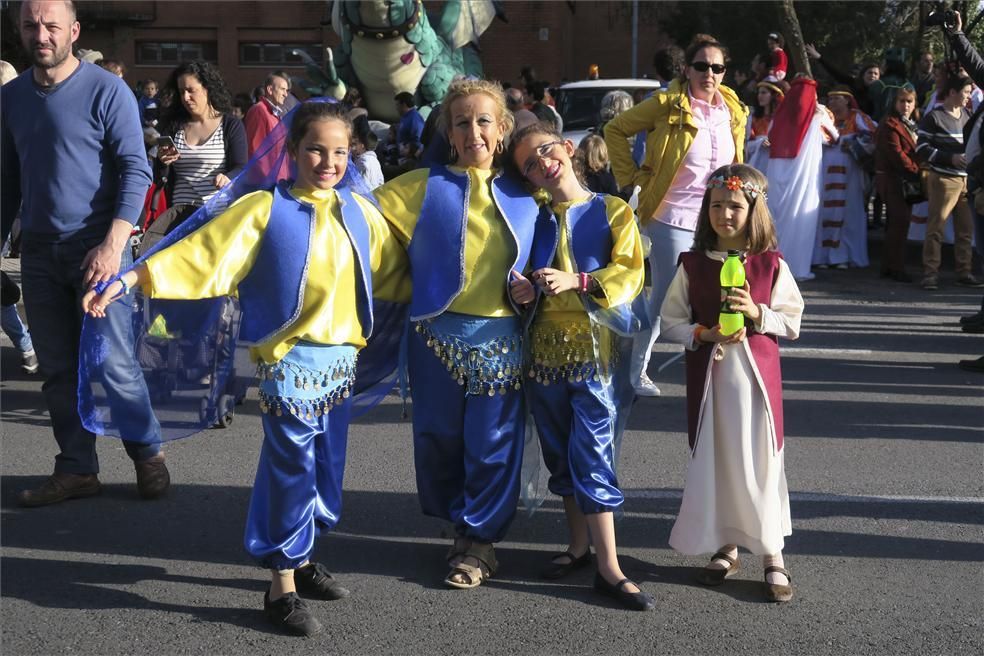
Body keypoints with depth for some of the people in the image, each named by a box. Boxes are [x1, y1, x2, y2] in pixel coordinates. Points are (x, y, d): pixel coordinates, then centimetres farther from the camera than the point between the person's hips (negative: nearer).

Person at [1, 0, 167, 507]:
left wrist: (113, 246, -20)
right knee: (57, 369, 7)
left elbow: (136, 171, -11)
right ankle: (76, 469, 18)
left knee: (111, 361, -4)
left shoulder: (106, 91, -7)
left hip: (97, 248, -5)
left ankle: (148, 454, 15)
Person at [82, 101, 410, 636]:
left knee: (325, 465, 14)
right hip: (289, 358, -5)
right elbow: (200, 252, -13)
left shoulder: (358, 212, 8)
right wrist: (127, 280, -20)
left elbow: (395, 271, 18)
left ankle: (301, 558, 32)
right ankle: (282, 586, 8)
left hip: (342, 358, 5)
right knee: (291, 466, -4)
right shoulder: (264, 209, -7)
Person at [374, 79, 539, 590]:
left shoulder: (524, 194, 8)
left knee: (493, 442, 3)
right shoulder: (425, 187, 3)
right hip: (439, 333, 0)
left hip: (502, 338, 1)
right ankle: (463, 528, 29)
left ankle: (478, 541, 18)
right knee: (440, 437, 8)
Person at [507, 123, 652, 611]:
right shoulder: (537, 218, 9)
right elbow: (521, 272, 19)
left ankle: (608, 567, -5)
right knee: (559, 453, 11)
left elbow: (629, 273, -9)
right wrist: (520, 288, -4)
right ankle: (579, 545, 26)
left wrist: (577, 281, -22)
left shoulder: (613, 212, -1)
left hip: (595, 345, -4)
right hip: (546, 346, 5)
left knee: (592, 453, -9)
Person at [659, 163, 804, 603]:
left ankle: (773, 556, 10)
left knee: (759, 462, 0)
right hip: (708, 376, 1)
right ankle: (726, 547, 23)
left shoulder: (771, 265, -2)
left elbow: (792, 322, 1)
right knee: (712, 461, 7)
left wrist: (757, 313, -16)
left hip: (756, 374, -1)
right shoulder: (693, 265, 0)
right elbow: (670, 322, 1)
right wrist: (705, 334, -15)